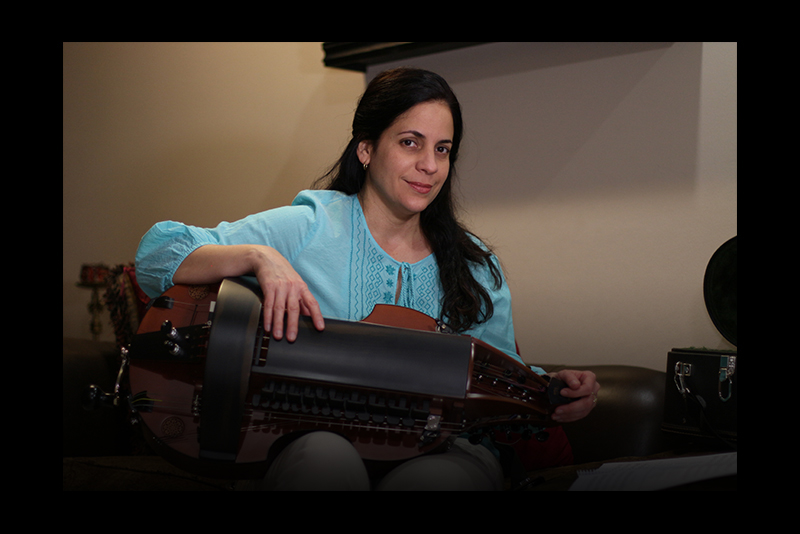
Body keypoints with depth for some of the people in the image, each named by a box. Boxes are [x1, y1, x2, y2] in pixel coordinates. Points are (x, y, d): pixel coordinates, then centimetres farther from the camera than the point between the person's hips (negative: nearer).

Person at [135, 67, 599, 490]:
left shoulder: (476, 267, 12)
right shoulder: (307, 229, 1)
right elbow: (159, 252, -4)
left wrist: (555, 393, -3)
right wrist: (258, 257, -21)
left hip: (438, 450, 2)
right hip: (313, 436, -1)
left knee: (435, 477, -35)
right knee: (326, 456, -37)